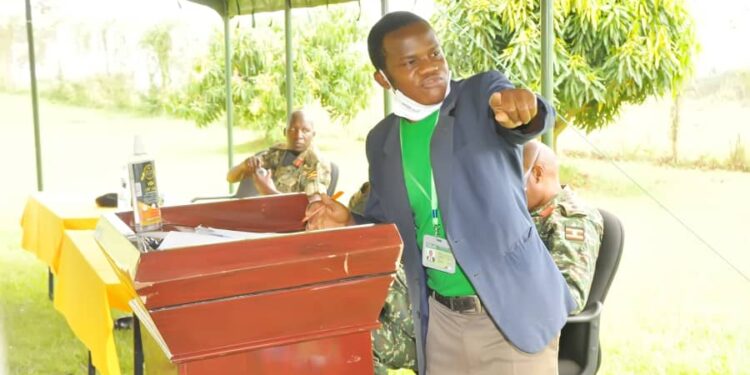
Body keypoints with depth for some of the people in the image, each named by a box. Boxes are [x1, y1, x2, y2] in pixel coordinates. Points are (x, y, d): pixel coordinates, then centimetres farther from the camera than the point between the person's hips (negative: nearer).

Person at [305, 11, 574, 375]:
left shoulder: (482, 92, -6)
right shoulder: (382, 140, 4)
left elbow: (533, 119, -28)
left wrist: (522, 108, -50)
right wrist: (349, 222, -7)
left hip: (513, 311, -3)